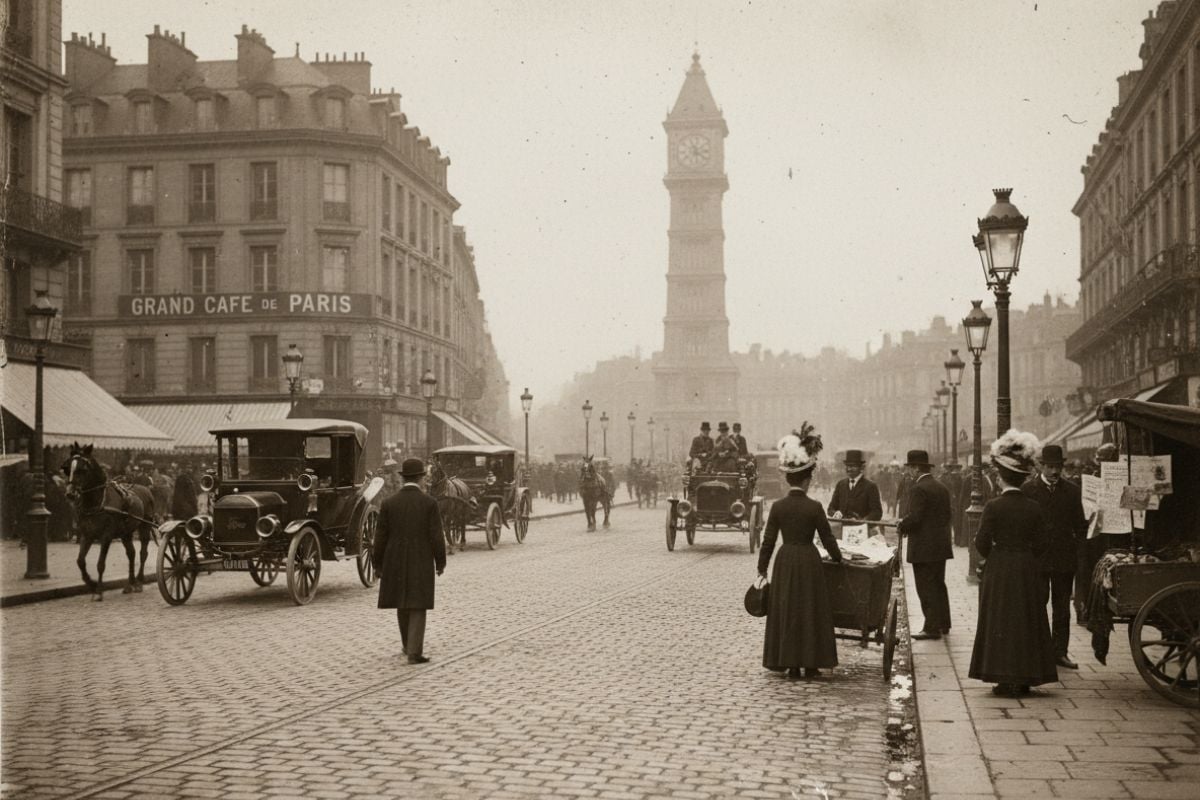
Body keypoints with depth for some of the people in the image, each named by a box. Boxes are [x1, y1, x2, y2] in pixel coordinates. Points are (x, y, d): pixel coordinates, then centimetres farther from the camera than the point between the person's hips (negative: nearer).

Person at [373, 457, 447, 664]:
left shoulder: (388, 503, -3)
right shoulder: (429, 503, -10)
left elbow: (381, 536, 0)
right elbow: (436, 536, -9)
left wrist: (378, 564, 9)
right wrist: (440, 562, 3)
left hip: (396, 562, 3)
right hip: (421, 562, -3)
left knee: (402, 603, 18)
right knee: (417, 607, 1)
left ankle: (408, 645, 32)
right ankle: (414, 652, -6)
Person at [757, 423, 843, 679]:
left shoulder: (778, 507, -4)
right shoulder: (814, 507, -9)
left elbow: (768, 540, -1)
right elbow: (827, 538, -3)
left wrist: (762, 568, 8)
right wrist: (838, 559, 14)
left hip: (785, 562, 2)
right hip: (809, 562, -2)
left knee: (786, 611, 9)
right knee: (811, 611, 8)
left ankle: (790, 664, 10)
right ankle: (810, 664, 11)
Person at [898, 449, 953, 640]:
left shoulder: (918, 489, -17)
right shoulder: (942, 487, 11)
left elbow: (914, 518, -23)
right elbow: (947, 515, 14)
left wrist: (902, 525, -3)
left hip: (923, 548, -9)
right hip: (941, 545, 9)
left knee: (926, 588, -3)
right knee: (938, 585, 18)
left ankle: (932, 627, -1)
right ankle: (943, 624, 25)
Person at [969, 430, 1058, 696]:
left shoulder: (994, 507, -11)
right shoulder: (1034, 508, -2)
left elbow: (982, 543, -12)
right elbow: (1040, 545, 0)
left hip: (998, 573, -3)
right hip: (1027, 573, 3)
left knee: (1000, 621, 4)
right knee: (1027, 621, 10)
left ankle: (1005, 679, 1)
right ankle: (1023, 679, 11)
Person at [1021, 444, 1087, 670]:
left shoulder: (1072, 491, 8)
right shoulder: (1028, 488, 0)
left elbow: (1080, 525, 14)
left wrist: (1076, 549, 3)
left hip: (1065, 558, 3)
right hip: (1036, 558, -3)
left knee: (1062, 607, 7)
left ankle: (1060, 652, 13)